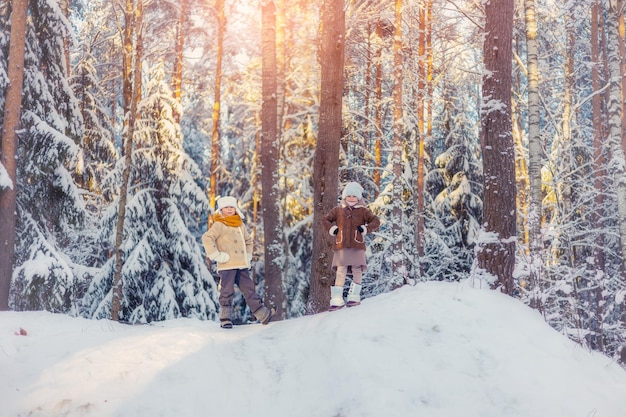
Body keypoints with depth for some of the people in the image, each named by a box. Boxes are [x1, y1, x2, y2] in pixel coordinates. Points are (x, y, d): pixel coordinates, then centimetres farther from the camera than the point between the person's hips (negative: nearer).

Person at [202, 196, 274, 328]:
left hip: (242, 266, 6)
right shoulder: (219, 225, -2)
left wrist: (248, 255, 20)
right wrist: (216, 255, -16)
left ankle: (263, 314, 11)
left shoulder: (241, 225, 19)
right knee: (227, 292, -4)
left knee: (249, 289, 8)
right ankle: (225, 319, 3)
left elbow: (248, 240, 34)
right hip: (227, 266, -6)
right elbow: (207, 238, -15)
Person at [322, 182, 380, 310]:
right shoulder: (338, 210, 12)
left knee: (357, 270, 0)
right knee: (340, 271, -3)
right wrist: (332, 229, 8)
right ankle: (337, 300, -4)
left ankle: (354, 296, 8)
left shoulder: (363, 211, 8)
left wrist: (366, 229, -4)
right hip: (341, 246, 1)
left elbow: (376, 221, 8)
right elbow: (325, 219, 22)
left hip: (357, 246, 0)